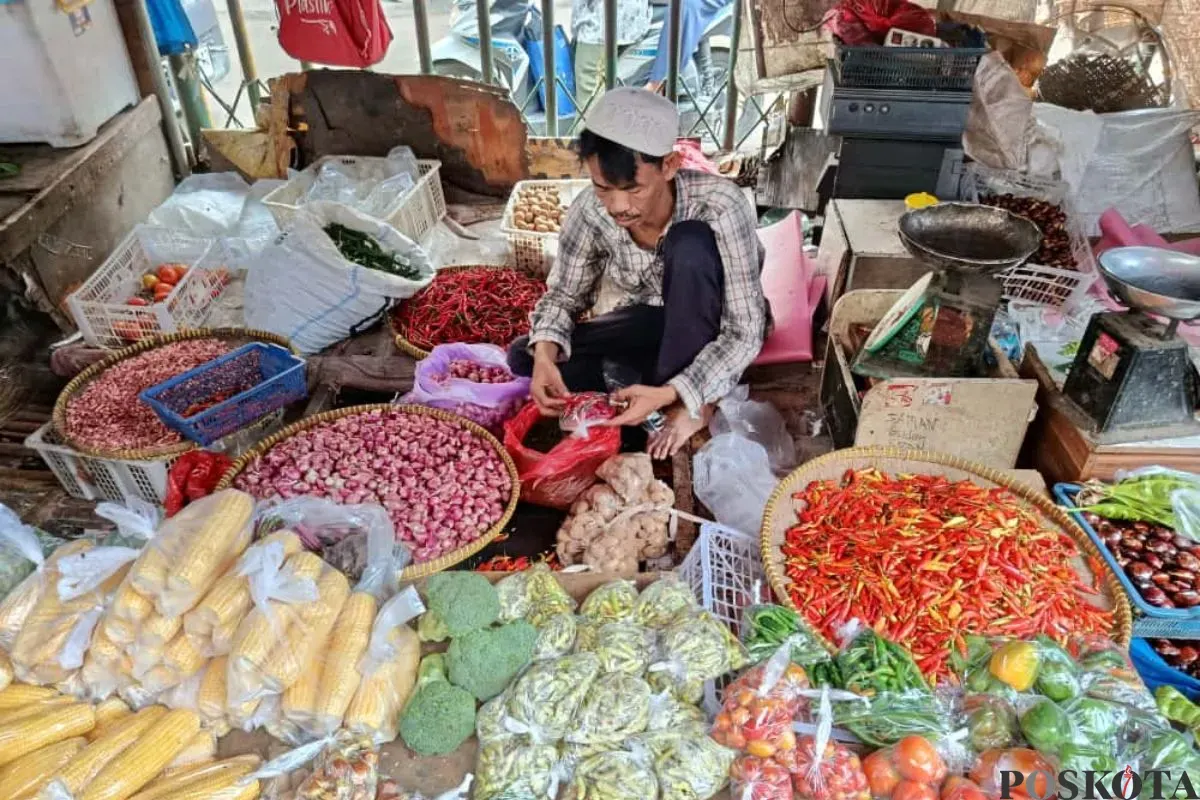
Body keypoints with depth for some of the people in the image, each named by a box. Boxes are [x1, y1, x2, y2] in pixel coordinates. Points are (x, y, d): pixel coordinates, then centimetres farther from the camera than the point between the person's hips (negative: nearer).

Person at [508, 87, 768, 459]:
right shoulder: (590, 211, -22)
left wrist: (672, 393, -44)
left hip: (713, 328, -3)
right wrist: (545, 355, -27)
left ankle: (693, 403, -22)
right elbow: (564, 293, -6)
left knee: (690, 241, -35)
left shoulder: (720, 207, -33)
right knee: (524, 357, -14)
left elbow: (745, 333, -30)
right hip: (652, 323, 4)